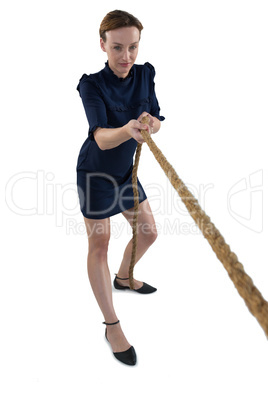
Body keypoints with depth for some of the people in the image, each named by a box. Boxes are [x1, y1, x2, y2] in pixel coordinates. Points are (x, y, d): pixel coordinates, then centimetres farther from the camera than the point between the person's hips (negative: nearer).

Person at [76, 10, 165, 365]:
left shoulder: (145, 74, -4)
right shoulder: (92, 84, -20)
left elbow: (156, 122, -9)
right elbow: (101, 138, -33)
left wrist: (149, 123, -33)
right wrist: (128, 129, -54)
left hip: (126, 171, 6)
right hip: (95, 172, -6)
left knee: (149, 232, 12)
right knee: (99, 245, -2)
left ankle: (123, 278, 42)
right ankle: (112, 325, 10)